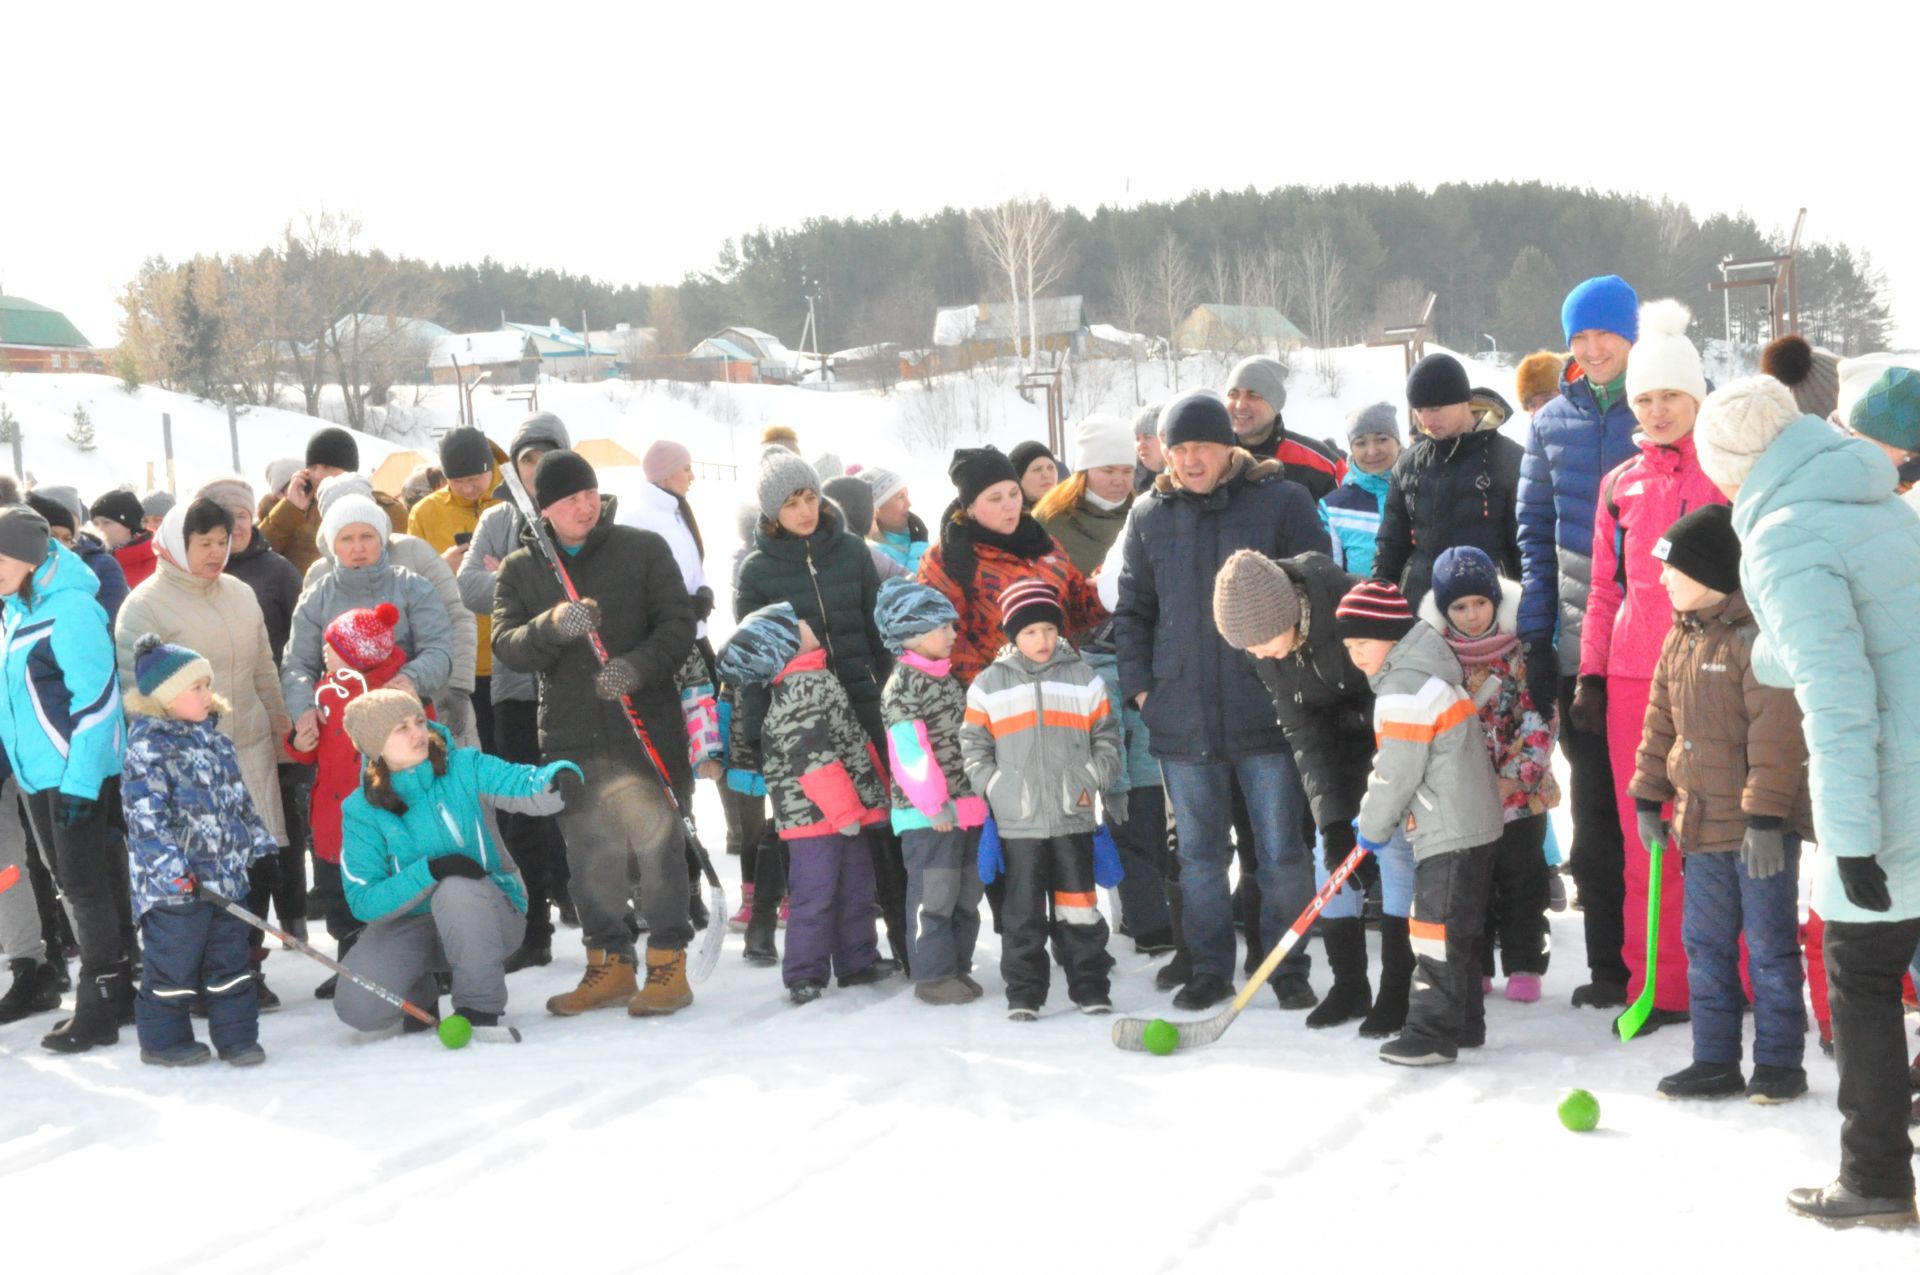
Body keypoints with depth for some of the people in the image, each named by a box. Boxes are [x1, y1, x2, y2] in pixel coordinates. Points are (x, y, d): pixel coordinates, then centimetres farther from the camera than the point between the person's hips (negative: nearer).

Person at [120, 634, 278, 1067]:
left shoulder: (216, 741, 12)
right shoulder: (148, 747, -13)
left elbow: (240, 799, 21)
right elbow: (145, 815, -19)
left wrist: (261, 844, 19)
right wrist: (170, 868, -25)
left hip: (226, 874, 8)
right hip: (177, 884, -7)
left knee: (230, 955, 11)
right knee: (172, 962, 1)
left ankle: (236, 1036, 17)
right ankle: (162, 1039, 14)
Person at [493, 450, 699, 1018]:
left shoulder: (643, 549, 1)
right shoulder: (521, 568, 8)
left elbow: (678, 623, -3)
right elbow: (506, 643, -3)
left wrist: (638, 666, -21)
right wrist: (552, 625, -24)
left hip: (643, 727, -3)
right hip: (570, 736, 3)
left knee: (655, 840, -5)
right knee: (590, 853, 8)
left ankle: (668, 964, 4)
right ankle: (610, 965, 20)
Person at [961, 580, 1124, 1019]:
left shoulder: (1083, 679, 5)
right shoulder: (989, 685, 3)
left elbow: (1107, 738, 11)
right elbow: (973, 743, 8)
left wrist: (1093, 781, 1)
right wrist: (991, 785, -1)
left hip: (1073, 816, 1)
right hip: (1017, 819, -1)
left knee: (1078, 905, 5)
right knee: (1024, 911, 2)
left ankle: (1090, 987, 15)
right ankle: (1024, 992, 10)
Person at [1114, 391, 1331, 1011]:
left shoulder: (1282, 501, -1)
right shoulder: (1150, 515, 8)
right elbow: (1133, 609, 15)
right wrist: (1138, 684, 6)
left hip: (1266, 710, -3)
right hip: (1182, 715, 3)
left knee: (1282, 851, 2)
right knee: (1198, 854, 10)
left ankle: (1288, 969, 15)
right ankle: (1210, 968, 21)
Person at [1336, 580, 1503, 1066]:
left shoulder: (1404, 692, -18)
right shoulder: (1428, 674, 15)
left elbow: (1397, 772, -17)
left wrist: (1373, 825, -2)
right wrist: (1375, 817, 12)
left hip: (1450, 833, -11)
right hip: (1471, 824, 11)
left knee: (1436, 929, -6)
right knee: (1457, 929, 17)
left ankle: (1434, 1033, -3)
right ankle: (1463, 1023, 25)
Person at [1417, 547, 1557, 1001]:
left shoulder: (1522, 650, -9)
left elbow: (1540, 717, -11)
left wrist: (1516, 774, -16)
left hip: (1520, 790, -2)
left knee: (1521, 877, 7)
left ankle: (1524, 965, 17)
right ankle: (1475, 966, 22)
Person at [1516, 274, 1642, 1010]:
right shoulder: (1553, 424, 9)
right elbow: (1537, 531, 12)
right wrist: (1535, 639, 5)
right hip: (1579, 641, 4)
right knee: (1594, 808, 7)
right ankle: (1609, 965, 15)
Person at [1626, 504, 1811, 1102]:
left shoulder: (1756, 634, -16)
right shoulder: (1680, 639, 10)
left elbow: (1776, 733, -20)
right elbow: (1660, 723, 17)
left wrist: (1765, 815, -22)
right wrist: (1648, 797, 15)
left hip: (1762, 827, -8)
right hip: (1702, 824, 8)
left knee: (1769, 946, 2)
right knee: (1706, 945, 12)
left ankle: (1779, 1062, 12)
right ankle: (1715, 1061, 21)